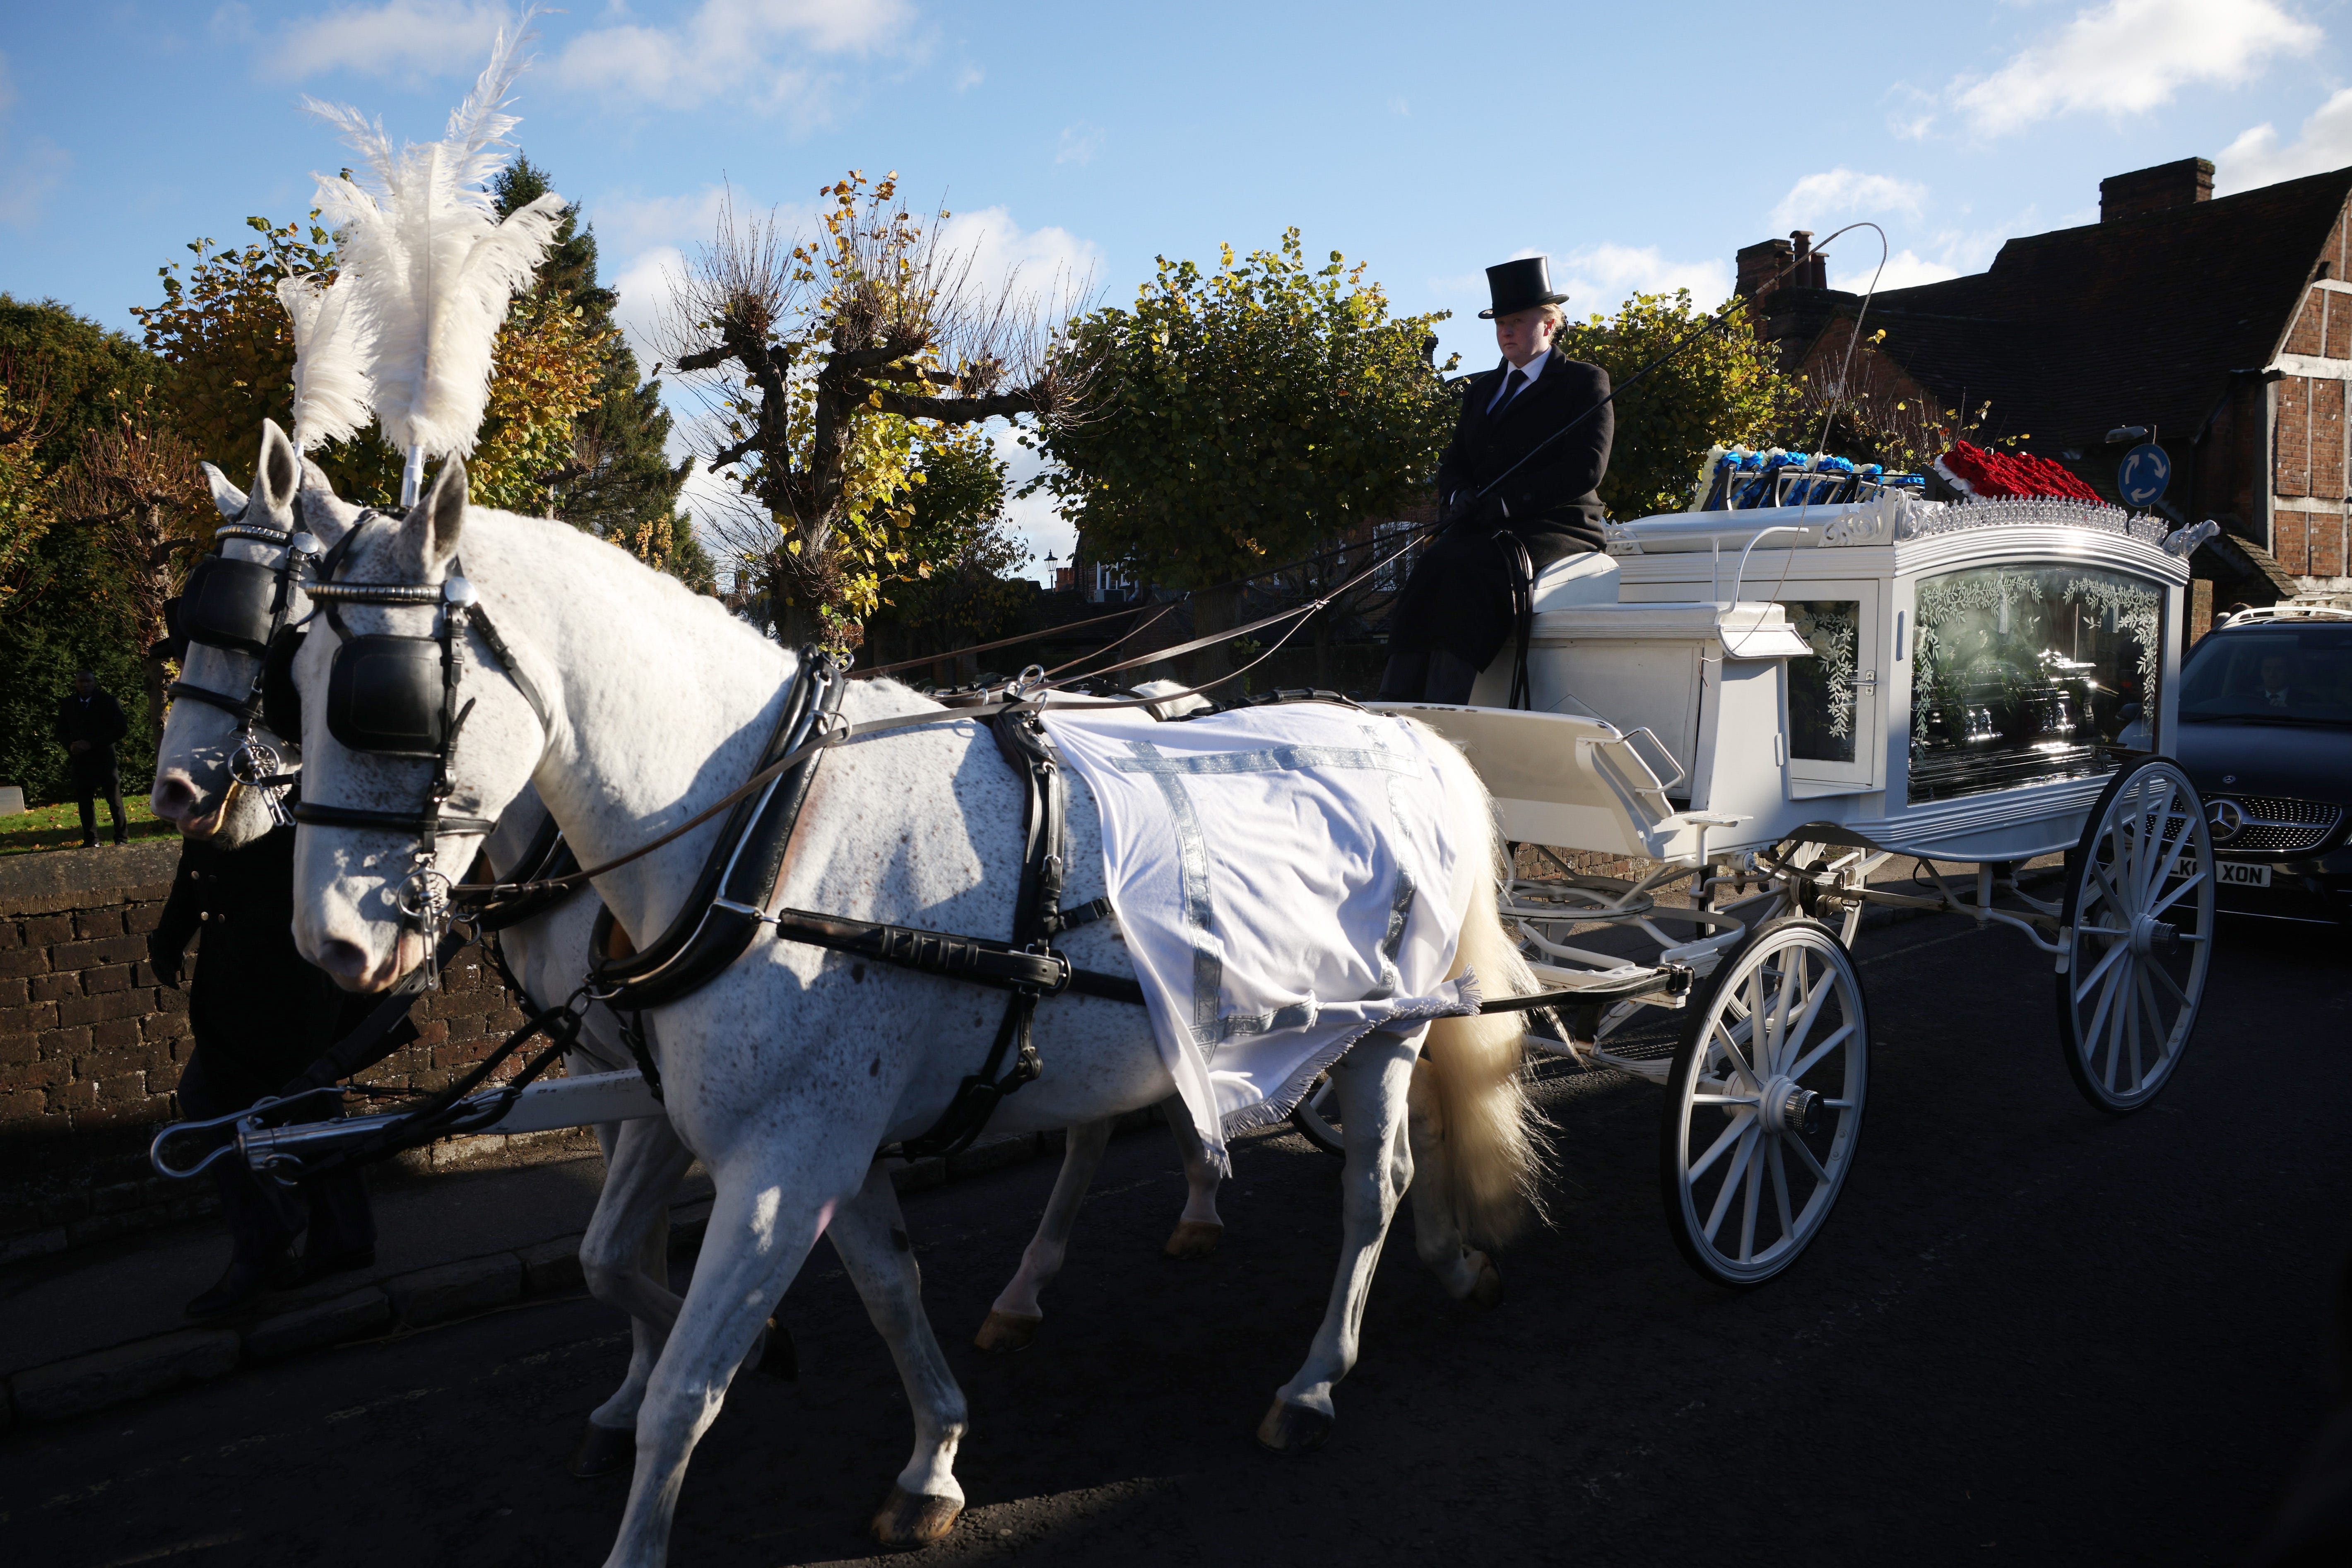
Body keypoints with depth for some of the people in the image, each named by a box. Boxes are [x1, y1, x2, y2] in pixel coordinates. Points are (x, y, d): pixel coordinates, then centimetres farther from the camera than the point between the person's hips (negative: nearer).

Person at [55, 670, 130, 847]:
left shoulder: (108, 702, -2)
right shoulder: (67, 706, 7)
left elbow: (121, 729, -8)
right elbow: (61, 732, 12)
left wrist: (92, 744, -16)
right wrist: (70, 746, -11)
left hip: (105, 758, -3)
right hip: (80, 759, 3)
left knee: (114, 799, -1)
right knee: (85, 800, 4)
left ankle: (122, 838, 6)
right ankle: (90, 841, 10)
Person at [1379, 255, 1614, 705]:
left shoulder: (1585, 382, 7)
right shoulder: (1481, 389, 26)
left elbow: (1586, 468, -7)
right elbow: (1453, 462, 20)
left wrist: (1506, 500, -16)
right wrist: (1459, 496, -6)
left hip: (1557, 527, -5)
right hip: (1483, 530, 5)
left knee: (1468, 571, -35)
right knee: (1434, 564, -29)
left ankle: (1442, 715, -43)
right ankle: (1394, 708, -40)